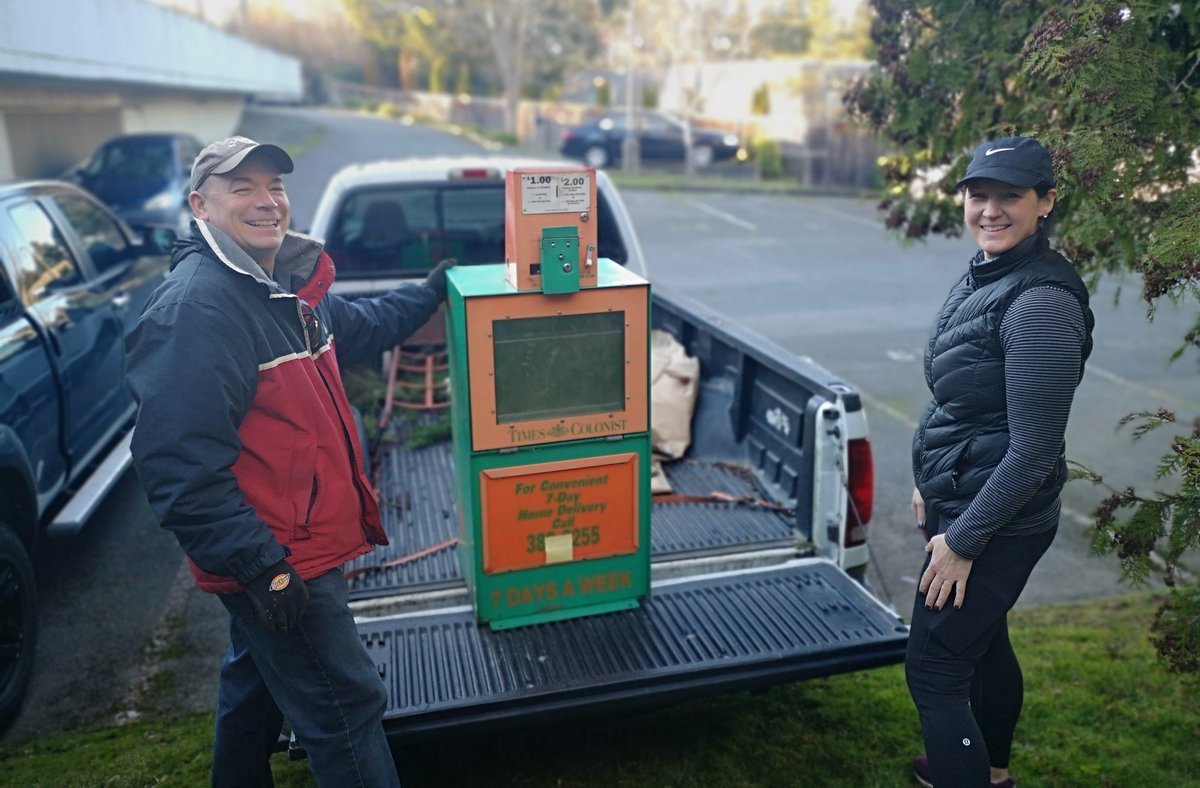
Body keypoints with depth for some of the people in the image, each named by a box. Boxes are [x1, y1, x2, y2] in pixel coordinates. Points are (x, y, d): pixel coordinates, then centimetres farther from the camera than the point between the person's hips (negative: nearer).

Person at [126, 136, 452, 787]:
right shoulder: (195, 305, -23)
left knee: (256, 681, 28)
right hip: (275, 558, -10)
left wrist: (434, 290, 28)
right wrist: (261, 567, -29)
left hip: (287, 552, 10)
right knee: (346, 710, 2)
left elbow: (361, 327, 28)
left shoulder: (286, 286, 8)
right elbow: (181, 463, -28)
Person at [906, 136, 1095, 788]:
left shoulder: (1042, 303, -23)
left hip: (997, 522, -9)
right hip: (960, 498, 9)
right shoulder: (983, 275, 4)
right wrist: (931, 481, 18)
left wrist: (962, 540, -19)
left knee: (933, 668, -1)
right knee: (983, 640, 26)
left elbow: (1033, 451, -23)